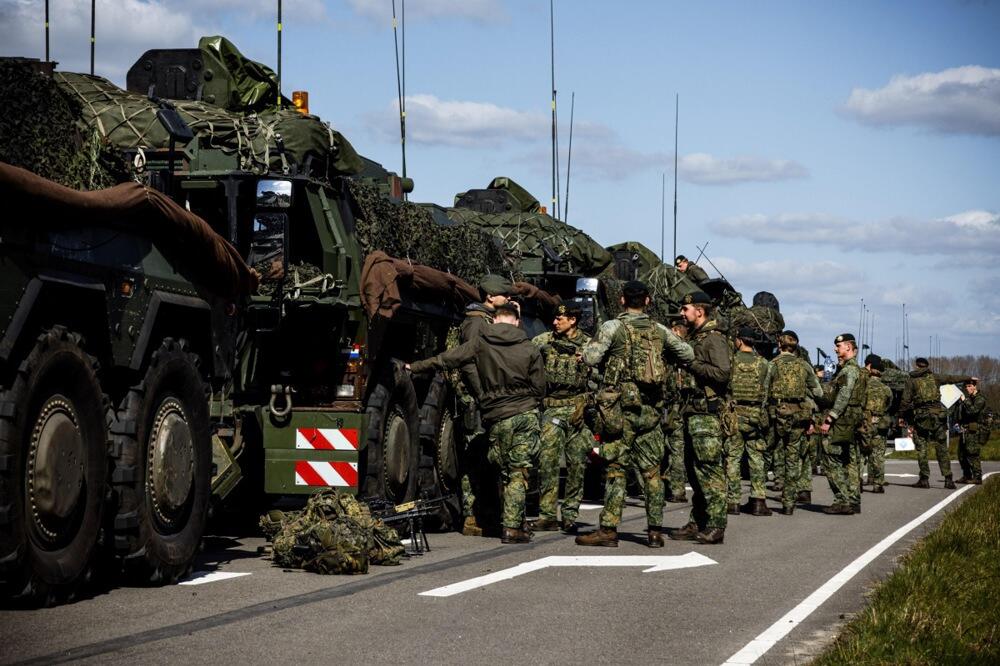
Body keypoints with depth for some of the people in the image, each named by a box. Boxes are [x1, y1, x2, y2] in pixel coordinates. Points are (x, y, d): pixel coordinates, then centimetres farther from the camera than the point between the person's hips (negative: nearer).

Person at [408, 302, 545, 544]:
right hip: (525, 415, -1)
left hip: (497, 418, 1)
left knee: (505, 472, 13)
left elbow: (445, 360, 2)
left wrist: (414, 367, 14)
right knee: (518, 473, 0)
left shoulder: (480, 344, 1)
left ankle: (510, 523, 13)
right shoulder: (530, 349, 2)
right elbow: (540, 389, 5)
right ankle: (512, 526, -5)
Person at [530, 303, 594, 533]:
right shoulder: (544, 340, 7)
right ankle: (547, 515, -10)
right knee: (547, 460, -11)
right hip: (551, 408, 0)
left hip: (578, 408, 0)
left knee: (577, 463, 2)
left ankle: (570, 515, 11)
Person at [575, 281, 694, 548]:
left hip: (621, 407, -4)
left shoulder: (613, 327, -6)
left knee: (615, 468, -2)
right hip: (651, 408, 4)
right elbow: (688, 354, 16)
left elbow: (590, 358, -12)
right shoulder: (660, 331, 8)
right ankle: (655, 531, 8)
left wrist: (593, 343, 8)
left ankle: (609, 529, -5)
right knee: (651, 469, 8)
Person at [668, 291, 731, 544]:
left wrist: (692, 364, -15)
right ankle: (697, 523, 17)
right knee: (694, 468, 12)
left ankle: (715, 526, -10)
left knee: (709, 469, -11)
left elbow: (722, 373, -21)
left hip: (708, 413, -10)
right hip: (693, 411, 10)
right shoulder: (696, 338, 20)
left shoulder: (714, 338, -10)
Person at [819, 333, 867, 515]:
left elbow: (843, 398, -21)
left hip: (842, 421, -10)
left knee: (831, 460, -9)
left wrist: (829, 419, -22)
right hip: (852, 422, 10)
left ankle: (843, 501, -12)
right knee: (850, 462, 11)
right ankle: (853, 502, 12)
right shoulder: (853, 368, 19)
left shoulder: (849, 369, -13)